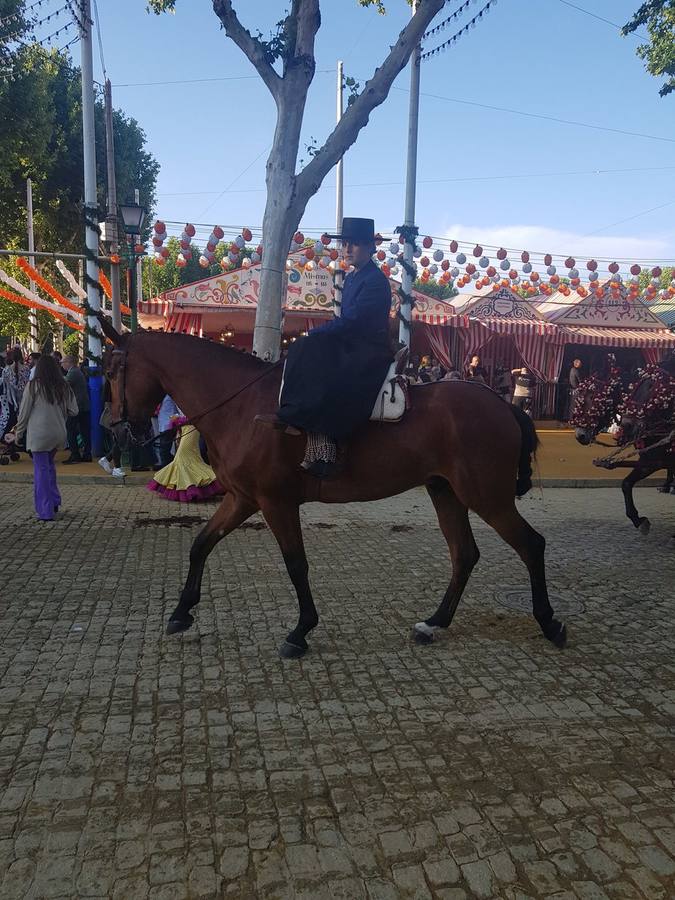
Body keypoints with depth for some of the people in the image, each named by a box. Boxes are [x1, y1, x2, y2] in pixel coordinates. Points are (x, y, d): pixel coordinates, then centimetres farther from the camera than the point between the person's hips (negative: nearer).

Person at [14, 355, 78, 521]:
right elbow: (73, 411, 6)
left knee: (41, 470, 1)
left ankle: (46, 512, 3)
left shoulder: (34, 386, -6)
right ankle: (54, 503, 22)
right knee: (49, 466, 22)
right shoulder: (64, 387, 4)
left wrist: (19, 432, 9)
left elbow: (24, 411, -2)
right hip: (59, 434, 4)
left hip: (39, 434, -4)